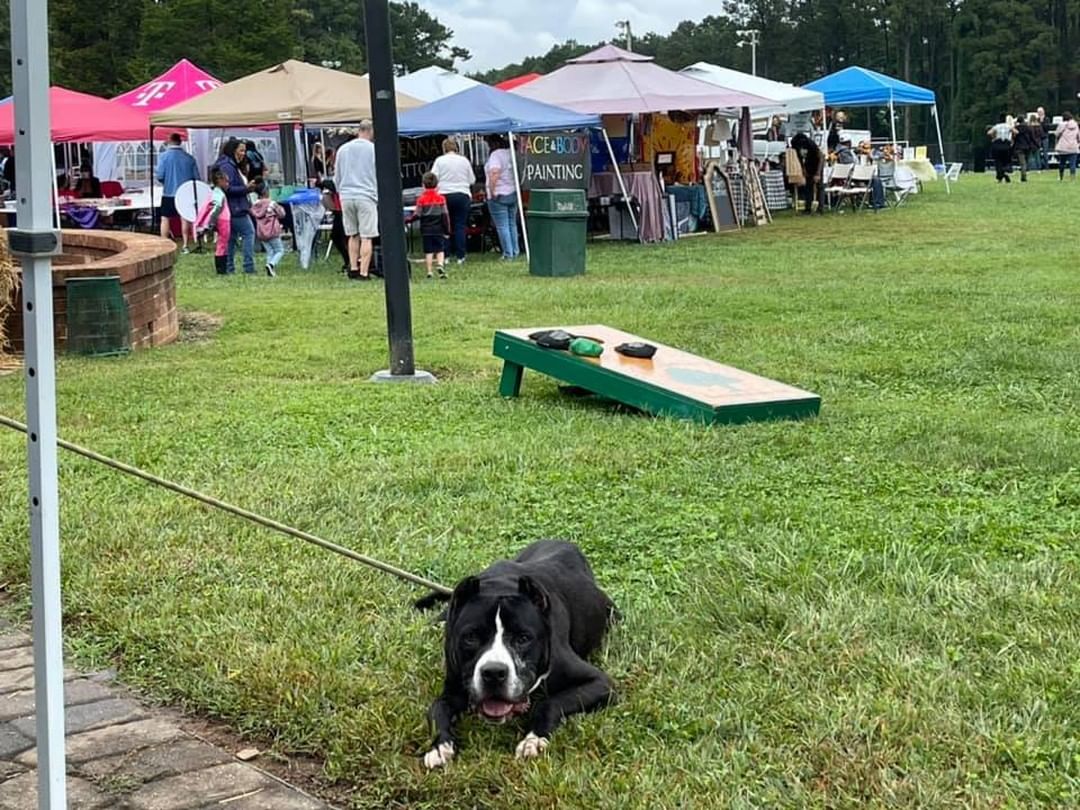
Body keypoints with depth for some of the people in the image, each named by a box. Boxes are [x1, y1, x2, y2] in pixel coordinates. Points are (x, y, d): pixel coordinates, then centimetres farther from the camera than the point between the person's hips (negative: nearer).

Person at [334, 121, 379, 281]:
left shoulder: (342, 149, 10)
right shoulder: (374, 149, -2)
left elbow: (337, 177, 16)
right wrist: (379, 196, 12)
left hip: (346, 196, 4)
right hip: (366, 196, -4)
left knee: (353, 235, 15)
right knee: (366, 237, -3)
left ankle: (353, 269, 14)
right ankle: (363, 272, -6)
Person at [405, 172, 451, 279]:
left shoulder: (421, 199, -5)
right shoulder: (441, 198, -2)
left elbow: (417, 215, -5)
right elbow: (445, 215, -1)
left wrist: (406, 220, 12)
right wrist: (447, 231, 5)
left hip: (426, 231, 0)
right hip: (438, 230, 0)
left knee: (428, 251, 6)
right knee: (440, 249, 5)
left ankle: (429, 271, 3)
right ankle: (440, 264, -20)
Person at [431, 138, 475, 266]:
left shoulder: (440, 160, -2)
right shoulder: (464, 160, 4)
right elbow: (472, 180, 9)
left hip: (444, 195, -1)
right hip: (462, 195, 1)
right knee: (460, 226, 2)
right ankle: (460, 256, 0)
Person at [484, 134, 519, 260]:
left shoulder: (495, 155, -13)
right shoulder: (511, 153, 10)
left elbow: (494, 173, -25)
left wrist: (492, 191, -20)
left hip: (499, 195, -8)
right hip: (513, 193, 8)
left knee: (502, 226, -4)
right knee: (512, 224, 15)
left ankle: (508, 254, -5)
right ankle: (515, 252, 18)